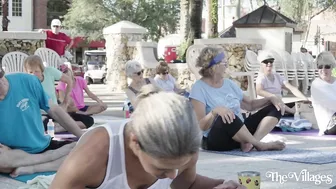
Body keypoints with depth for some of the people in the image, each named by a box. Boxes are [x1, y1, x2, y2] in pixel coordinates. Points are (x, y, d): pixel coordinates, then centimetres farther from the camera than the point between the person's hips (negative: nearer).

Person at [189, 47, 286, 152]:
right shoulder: (199, 88, -8)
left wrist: (271, 99, 4)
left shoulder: (229, 83, 13)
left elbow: (250, 105, 20)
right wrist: (215, 111, -35)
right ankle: (259, 145, -18)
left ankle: (251, 142, -25)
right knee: (226, 119, -41)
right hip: (216, 140, -8)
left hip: (240, 133, 8)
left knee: (274, 108, 0)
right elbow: (201, 126, -17)